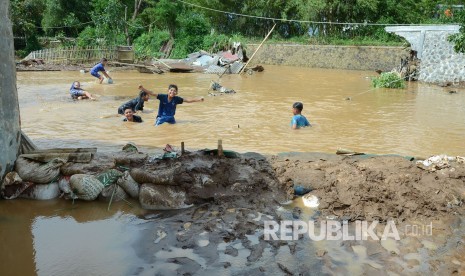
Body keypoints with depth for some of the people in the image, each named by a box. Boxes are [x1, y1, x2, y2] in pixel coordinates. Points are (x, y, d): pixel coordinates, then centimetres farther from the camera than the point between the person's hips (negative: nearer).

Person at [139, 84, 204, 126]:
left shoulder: (176, 99, -9)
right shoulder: (163, 97, -15)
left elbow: (188, 100, -6)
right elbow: (152, 94, -21)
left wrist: (199, 99, -10)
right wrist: (143, 89, -33)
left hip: (170, 117, 3)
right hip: (161, 116, -3)